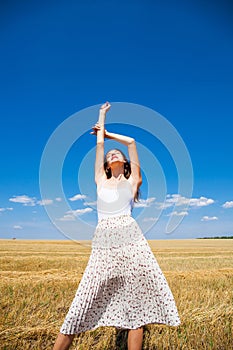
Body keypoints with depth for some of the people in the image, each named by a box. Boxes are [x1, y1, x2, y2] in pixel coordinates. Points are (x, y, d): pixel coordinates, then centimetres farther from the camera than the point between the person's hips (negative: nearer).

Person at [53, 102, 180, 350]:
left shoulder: (132, 181, 15)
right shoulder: (101, 180, 18)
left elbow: (131, 141, 14)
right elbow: (99, 145, 22)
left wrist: (107, 133, 28)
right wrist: (102, 114, 32)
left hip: (131, 240, 0)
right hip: (103, 243, 1)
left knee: (136, 302, 2)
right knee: (84, 303, 0)